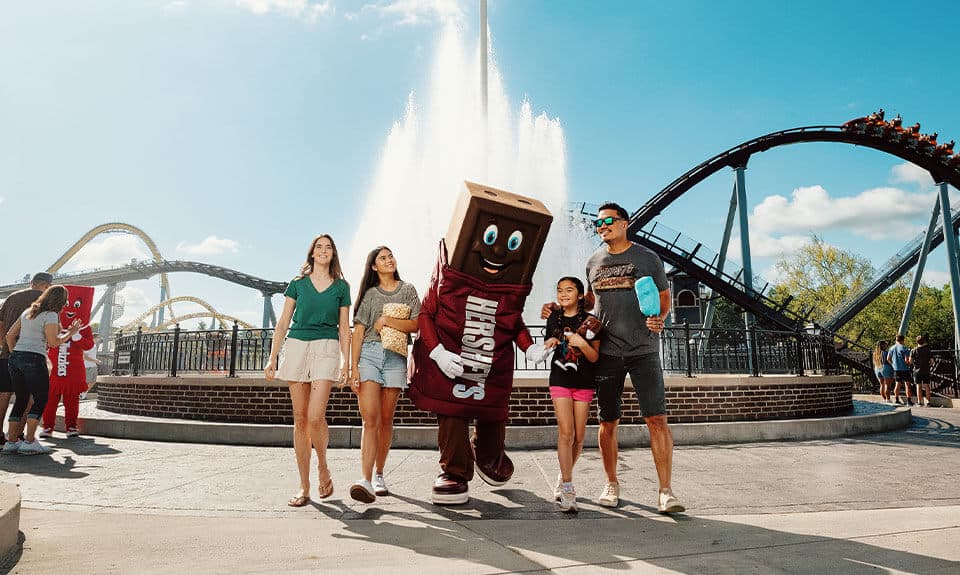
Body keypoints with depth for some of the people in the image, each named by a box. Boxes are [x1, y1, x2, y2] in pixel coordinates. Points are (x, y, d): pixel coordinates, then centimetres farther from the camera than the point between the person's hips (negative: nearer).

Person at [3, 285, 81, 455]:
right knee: (41, 400, 0)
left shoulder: (27, 312, 18)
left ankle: (11, 442, 10)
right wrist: (70, 333, 4)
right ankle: (29, 442, -5)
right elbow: (53, 342, -10)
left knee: (21, 400, 13)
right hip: (34, 359, -8)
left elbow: (10, 335, 19)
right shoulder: (51, 315, -6)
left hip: (14, 358, 8)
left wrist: (14, 354, 22)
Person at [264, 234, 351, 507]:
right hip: (296, 345, 2)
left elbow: (344, 328, 10)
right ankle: (304, 486, 8)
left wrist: (346, 362, 1)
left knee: (315, 417, -16)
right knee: (300, 419, 1)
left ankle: (323, 467, 11)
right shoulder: (297, 283, 13)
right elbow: (283, 323, 11)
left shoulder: (341, 286, 11)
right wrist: (272, 358, 3)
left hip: (326, 347, -2)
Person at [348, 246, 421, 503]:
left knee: (386, 420, 4)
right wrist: (353, 368, -4)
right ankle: (366, 481, -20)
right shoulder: (369, 294, 12)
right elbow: (358, 333, 5)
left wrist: (386, 320, -7)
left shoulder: (408, 290, 14)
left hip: (395, 357, 1)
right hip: (368, 354, -1)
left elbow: (415, 325, 3)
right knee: (370, 419, -13)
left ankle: (379, 475, 16)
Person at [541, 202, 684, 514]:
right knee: (608, 422, 6)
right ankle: (611, 485, 23)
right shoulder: (594, 262, 12)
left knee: (656, 418, -9)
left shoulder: (647, 258, 4)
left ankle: (665, 491, 0)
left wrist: (659, 318, -12)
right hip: (607, 350, 3)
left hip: (643, 350, -2)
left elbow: (665, 297, 9)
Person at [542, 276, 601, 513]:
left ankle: (563, 479, 27)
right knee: (566, 432, -11)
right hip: (560, 380, 0)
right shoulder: (553, 318, 6)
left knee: (579, 436, 5)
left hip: (584, 382, 0)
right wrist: (549, 344, -2)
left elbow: (595, 357, -4)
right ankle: (567, 490, -10)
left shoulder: (589, 321, -2)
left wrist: (583, 343, -21)